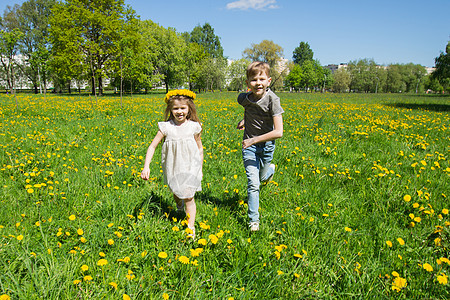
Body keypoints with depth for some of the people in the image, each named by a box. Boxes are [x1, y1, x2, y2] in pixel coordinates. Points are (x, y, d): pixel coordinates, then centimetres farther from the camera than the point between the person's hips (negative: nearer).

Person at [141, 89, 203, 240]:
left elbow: (200, 148, 8)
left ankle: (191, 228, 10)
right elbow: (152, 146, -4)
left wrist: (200, 169, 12)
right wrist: (146, 166, -14)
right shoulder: (166, 127, -7)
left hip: (190, 167, -1)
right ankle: (179, 205, 57)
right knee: (176, 192, 20)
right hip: (173, 167, 2)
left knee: (188, 197, -4)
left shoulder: (194, 127, -5)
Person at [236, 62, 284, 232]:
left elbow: (278, 132, -28)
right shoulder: (244, 98, -12)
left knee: (262, 177, 21)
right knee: (253, 184, -6)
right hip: (249, 144, 1)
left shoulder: (272, 100, -24)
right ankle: (253, 220, 6)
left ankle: (270, 169, 58)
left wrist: (254, 140, -26)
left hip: (266, 144, -1)